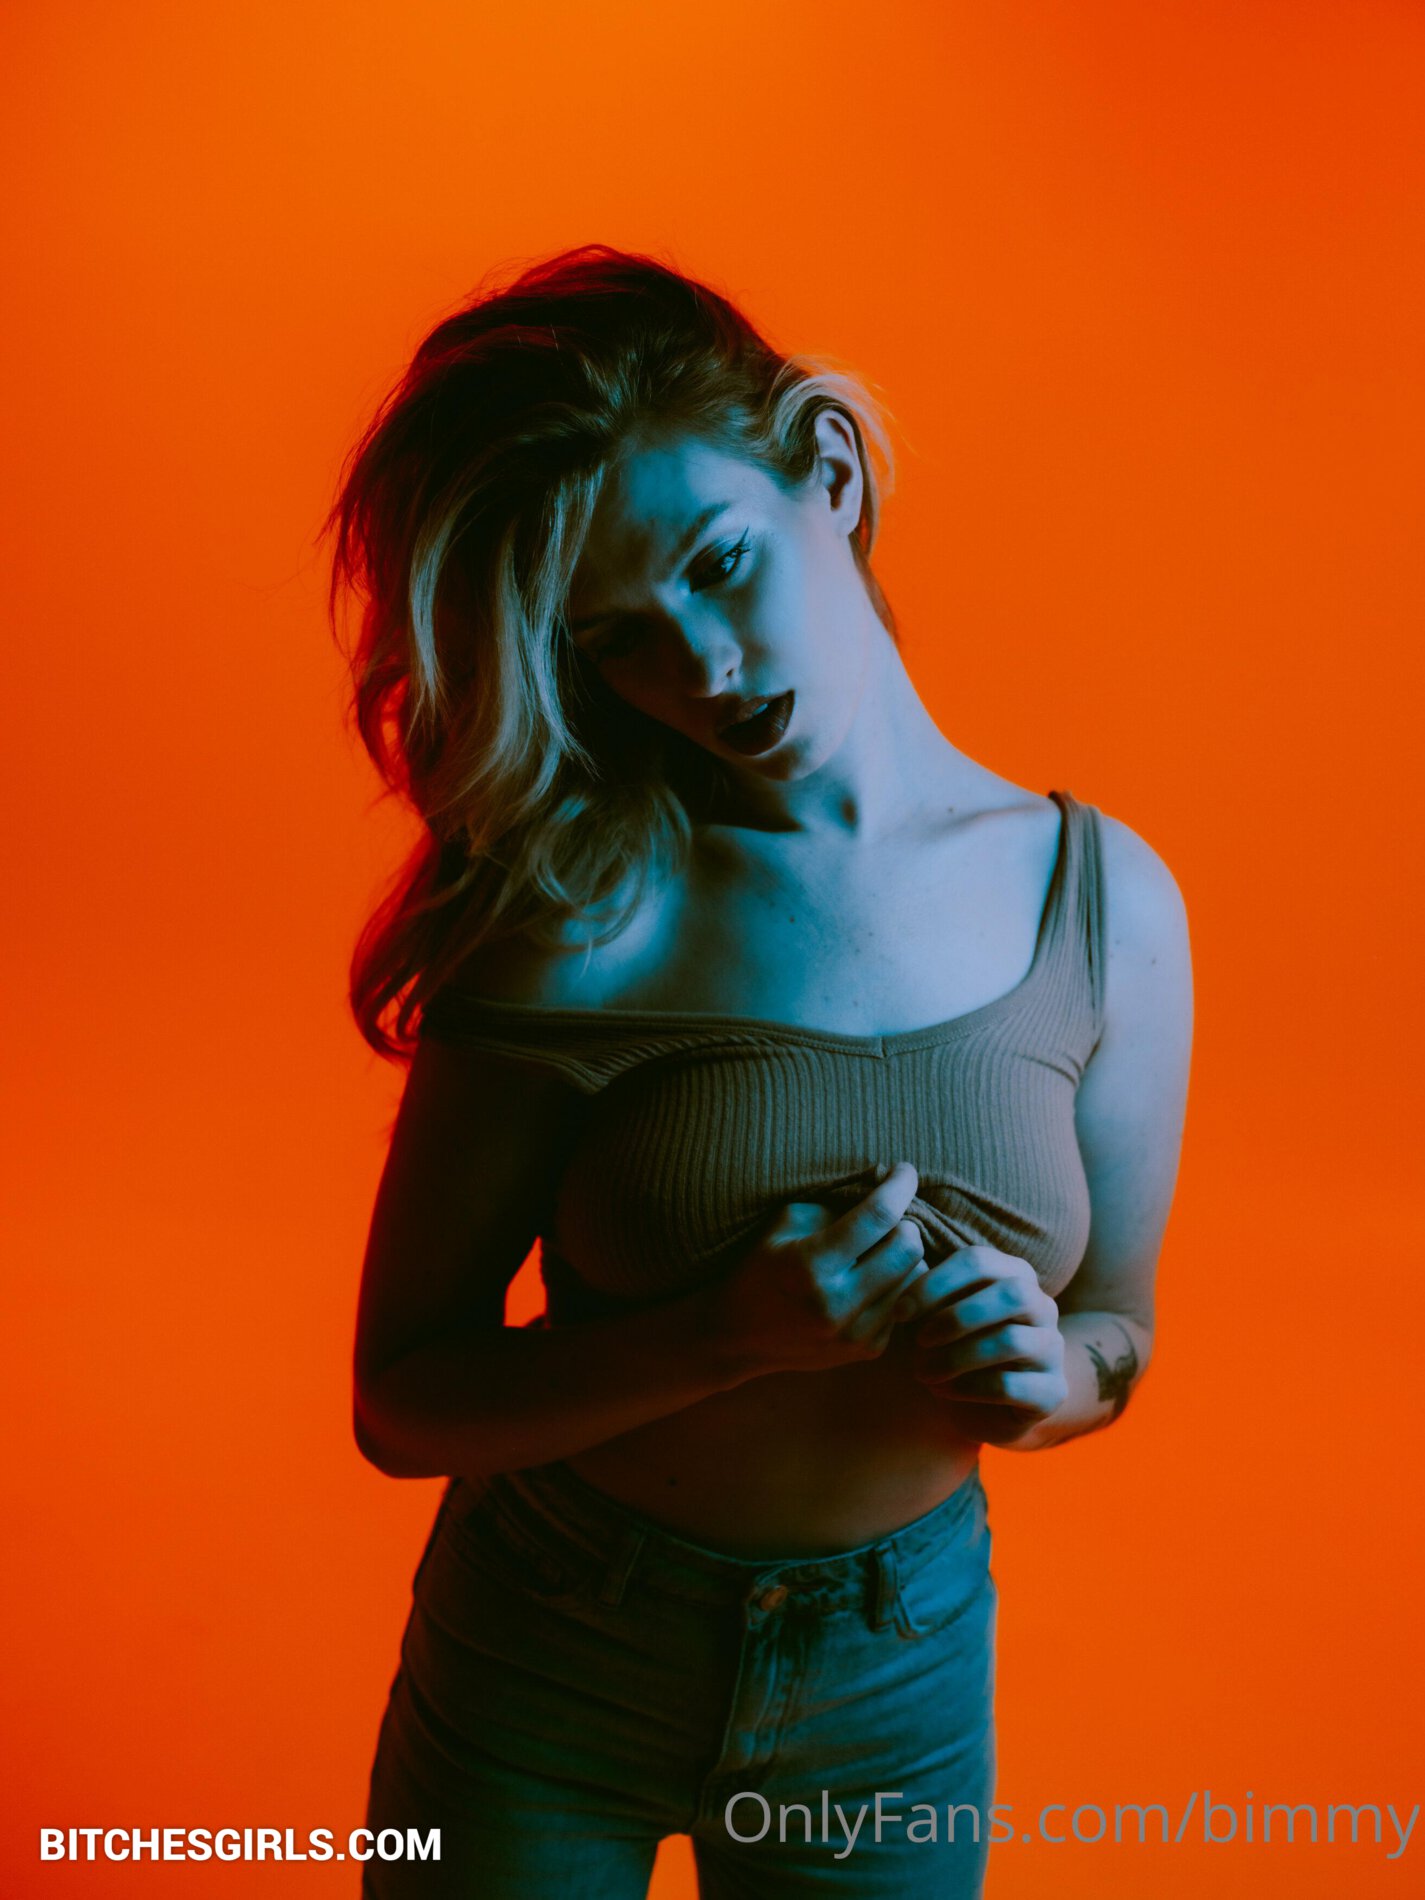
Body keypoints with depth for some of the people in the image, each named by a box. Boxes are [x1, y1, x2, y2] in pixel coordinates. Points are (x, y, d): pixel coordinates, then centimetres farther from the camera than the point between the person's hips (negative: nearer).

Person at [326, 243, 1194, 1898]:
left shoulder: (1107, 903, -11)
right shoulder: (583, 921, -21)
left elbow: (1114, 1338, 1)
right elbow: (401, 1402, -16)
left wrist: (1038, 1370, -20)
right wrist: (734, 1335, -29)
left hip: (902, 1670, 3)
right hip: (550, 1656, -2)